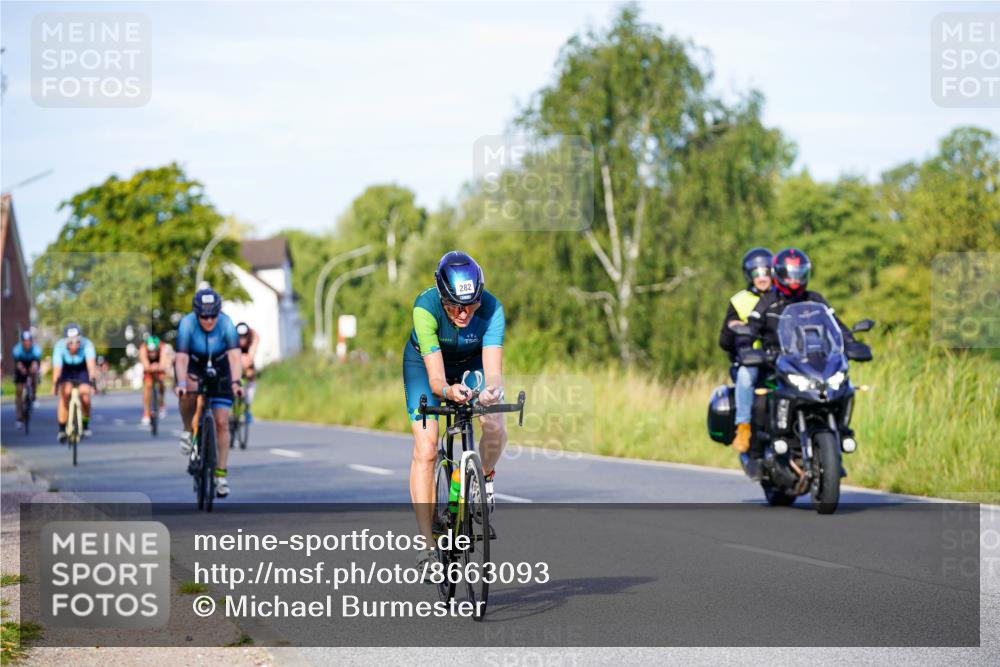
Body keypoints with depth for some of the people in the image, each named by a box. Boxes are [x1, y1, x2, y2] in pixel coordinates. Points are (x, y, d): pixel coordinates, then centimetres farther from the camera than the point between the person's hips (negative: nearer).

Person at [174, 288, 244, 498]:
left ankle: (221, 473, 4)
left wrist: (236, 382, -52)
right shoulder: (187, 324, -28)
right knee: (190, 390, -37)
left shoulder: (226, 324, -27)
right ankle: (188, 430, -12)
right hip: (193, 366, -1)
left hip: (219, 369, 1)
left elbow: (235, 357, -36)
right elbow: (181, 358, -35)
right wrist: (181, 383, -51)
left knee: (222, 422, -6)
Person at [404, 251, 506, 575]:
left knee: (496, 429, -25)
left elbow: (493, 371, -41)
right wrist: (448, 391, -62)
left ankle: (485, 477, 8)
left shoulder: (491, 308, -34)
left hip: (472, 361, 1)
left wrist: (492, 390, -64)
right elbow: (435, 378, -41)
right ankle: (428, 544, -11)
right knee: (426, 449, -16)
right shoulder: (426, 306, -37)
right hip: (425, 361, -1)